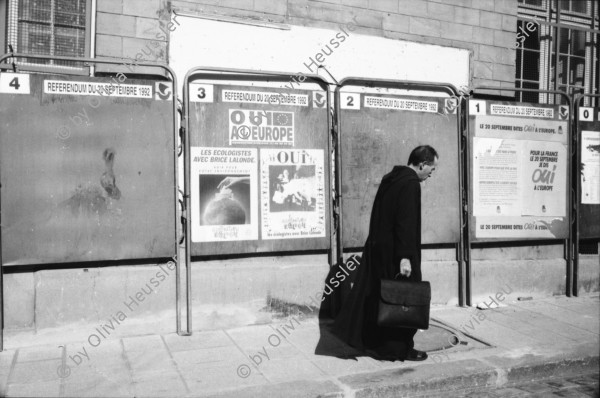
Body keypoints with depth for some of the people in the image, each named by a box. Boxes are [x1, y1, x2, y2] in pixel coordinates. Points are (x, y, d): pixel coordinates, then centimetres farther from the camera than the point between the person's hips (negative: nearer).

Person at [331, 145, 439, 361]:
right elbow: (406, 222, -22)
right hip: (394, 252, -9)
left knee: (377, 296, 15)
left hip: (377, 248, 9)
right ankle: (400, 349, 15)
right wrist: (405, 256, -23)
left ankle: (371, 343, 24)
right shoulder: (410, 183, -15)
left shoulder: (390, 178, 12)